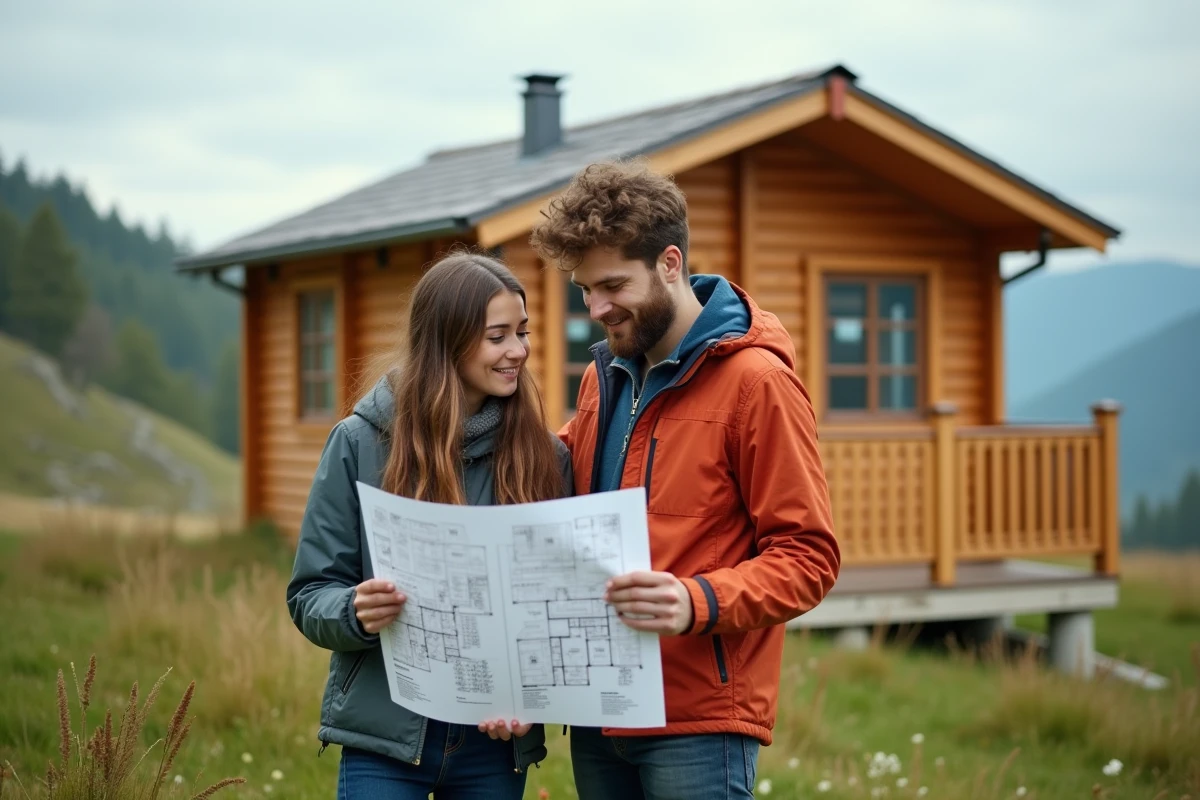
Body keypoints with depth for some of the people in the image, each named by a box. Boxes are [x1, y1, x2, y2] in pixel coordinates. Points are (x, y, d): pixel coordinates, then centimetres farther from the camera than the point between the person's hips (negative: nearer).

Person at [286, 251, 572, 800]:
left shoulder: (544, 455, 2)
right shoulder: (361, 442, -3)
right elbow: (310, 594, 0)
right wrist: (357, 613, -22)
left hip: (497, 741, 2)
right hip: (386, 735, -2)